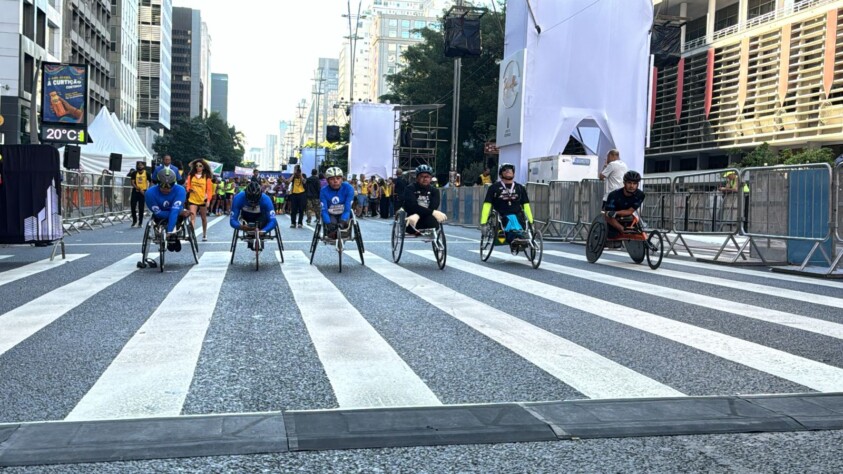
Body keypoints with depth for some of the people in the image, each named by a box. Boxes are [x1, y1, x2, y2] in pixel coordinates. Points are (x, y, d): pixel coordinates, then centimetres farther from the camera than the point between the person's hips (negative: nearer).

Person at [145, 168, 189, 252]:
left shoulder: (180, 190, -31)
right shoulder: (150, 193, -29)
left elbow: (174, 211, -39)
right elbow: (158, 213, -26)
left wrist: (169, 232, -46)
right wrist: (179, 213, -35)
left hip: (176, 216, 0)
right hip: (161, 217, 0)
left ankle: (173, 236, -5)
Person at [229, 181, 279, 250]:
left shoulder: (265, 199, -38)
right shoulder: (238, 198, -37)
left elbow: (272, 221, -41)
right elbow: (232, 220, -35)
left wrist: (262, 231, -59)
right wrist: (241, 227, -57)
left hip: (260, 217, -3)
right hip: (246, 216, 3)